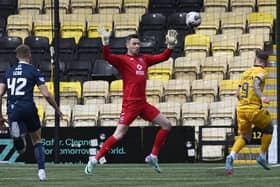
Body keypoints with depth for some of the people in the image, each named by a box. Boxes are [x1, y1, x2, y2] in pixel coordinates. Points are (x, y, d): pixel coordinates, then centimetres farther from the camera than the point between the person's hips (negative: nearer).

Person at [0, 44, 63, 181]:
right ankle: (41, 170, 9)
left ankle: (17, 135, -30)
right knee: (37, 140, 20)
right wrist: (57, 109, 13)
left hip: (12, 111, 2)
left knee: (21, 150, 4)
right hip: (28, 108, -2)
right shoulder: (34, 71, 4)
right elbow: (46, 94, -2)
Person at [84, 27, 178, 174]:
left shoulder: (144, 59, 15)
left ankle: (153, 156, 15)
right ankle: (95, 160, -5)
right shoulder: (122, 60, -3)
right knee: (119, 134, -13)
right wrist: (105, 41, -34)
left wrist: (171, 44, 10)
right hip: (130, 104, -7)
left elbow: (163, 57, 22)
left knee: (166, 125, 7)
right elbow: (108, 57, -22)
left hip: (143, 104, 7)